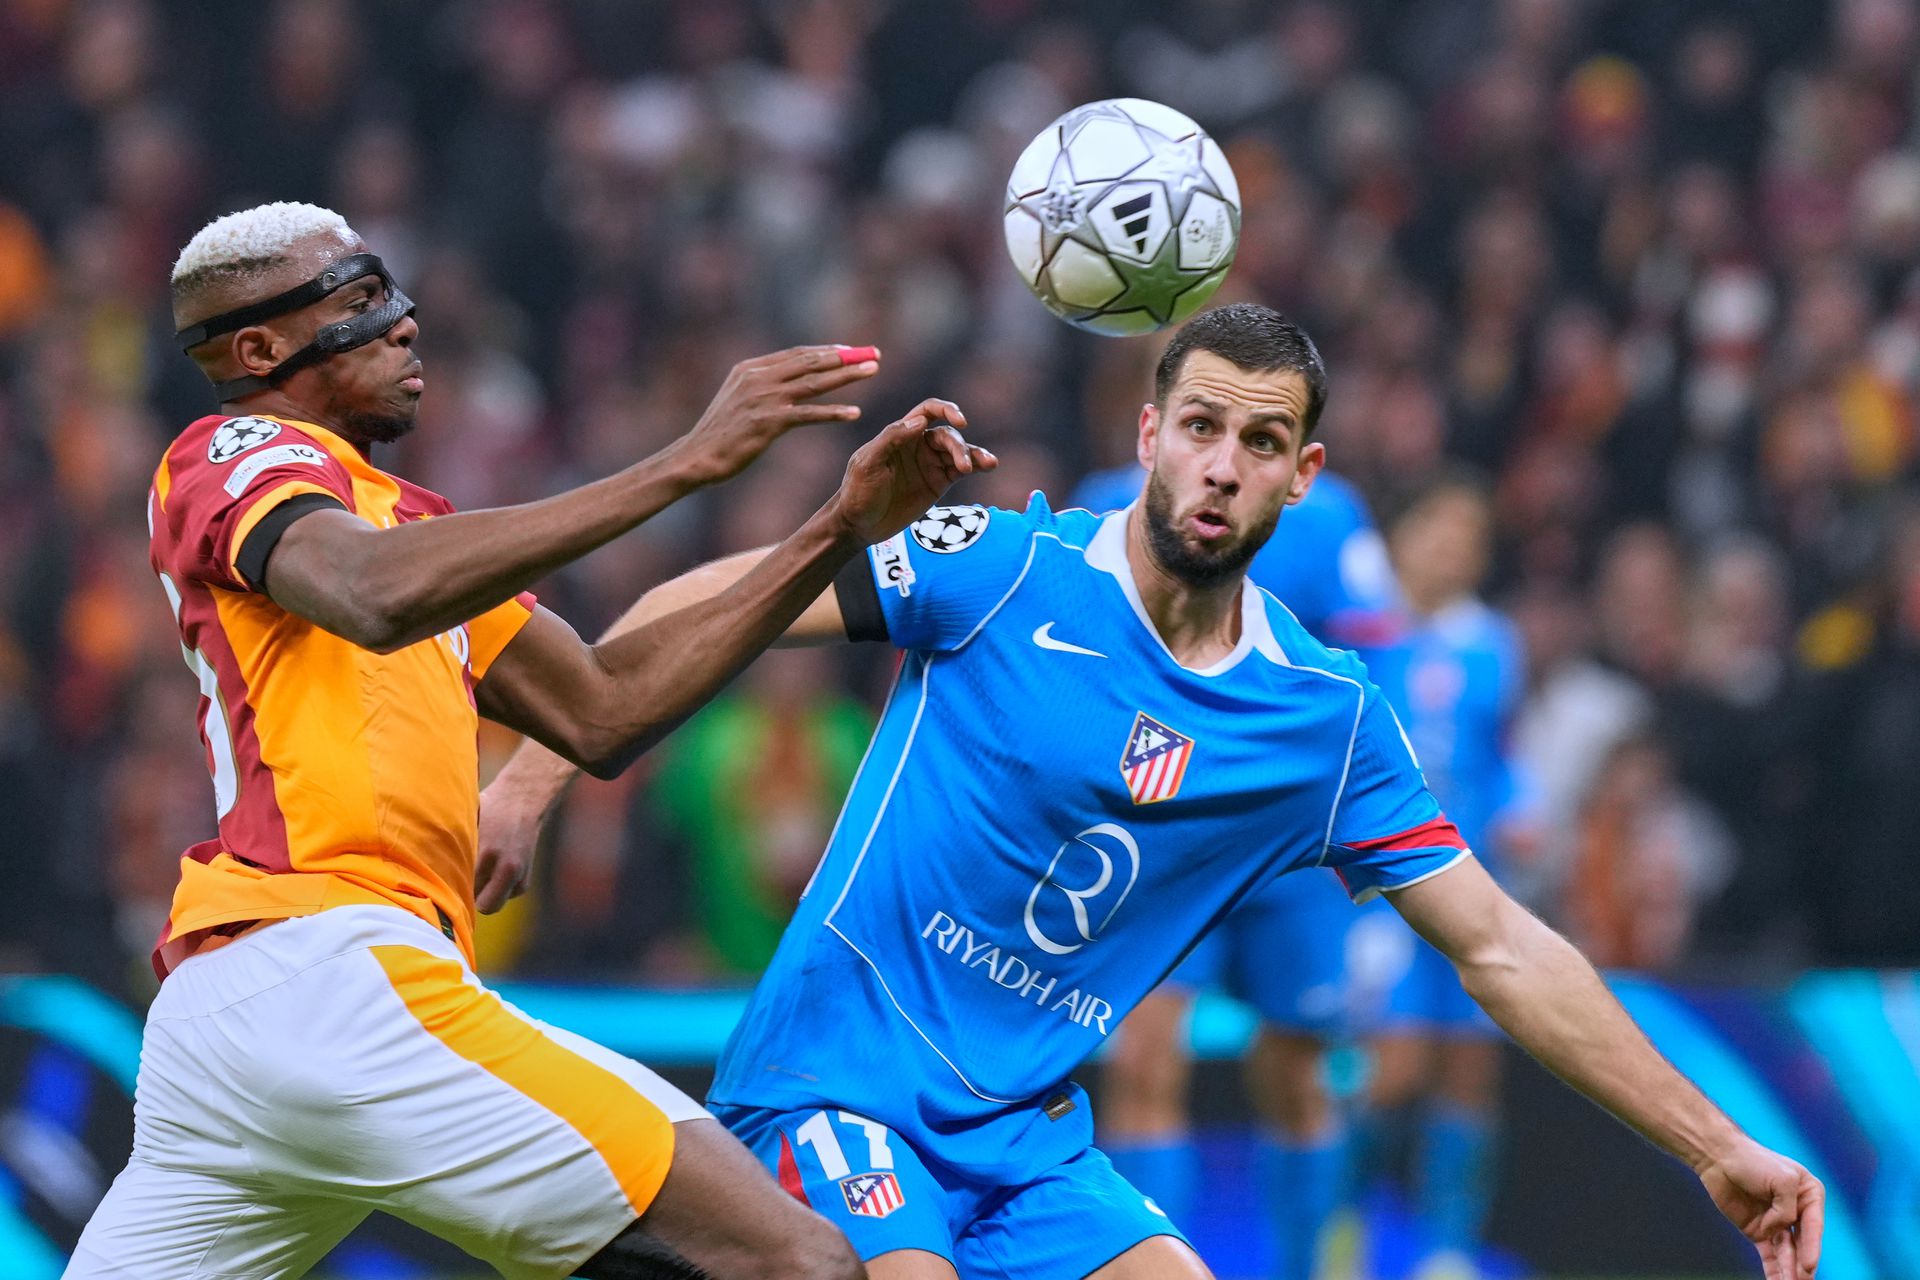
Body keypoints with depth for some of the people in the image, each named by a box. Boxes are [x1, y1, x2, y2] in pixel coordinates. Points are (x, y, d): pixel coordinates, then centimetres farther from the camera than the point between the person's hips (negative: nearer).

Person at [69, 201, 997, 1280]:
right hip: (333, 972, -10)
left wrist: (844, 529, 18)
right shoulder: (231, 459, 1)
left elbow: (599, 711, 24)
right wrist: (687, 462, -22)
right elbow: (378, 597, -21)